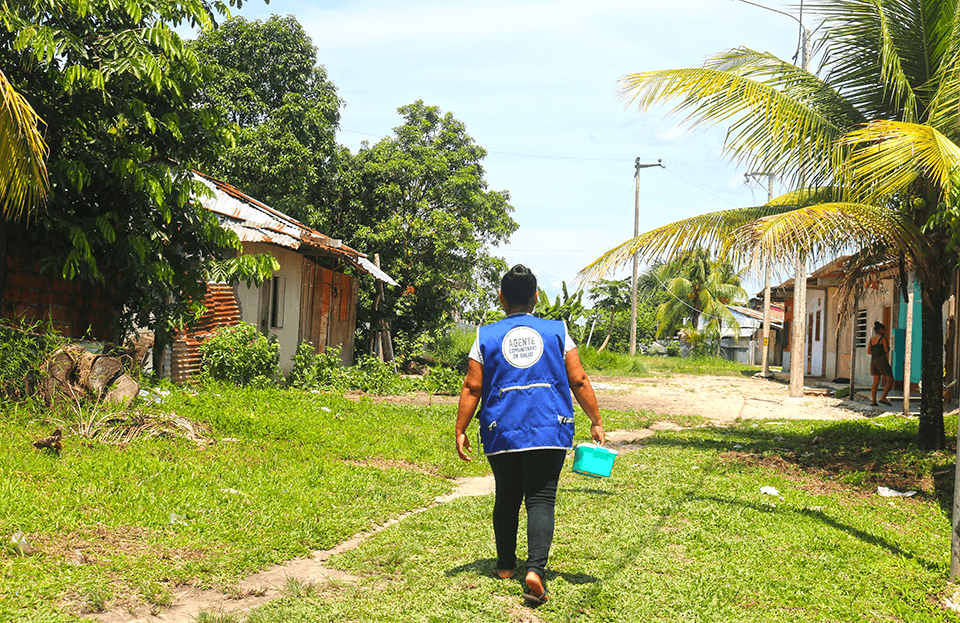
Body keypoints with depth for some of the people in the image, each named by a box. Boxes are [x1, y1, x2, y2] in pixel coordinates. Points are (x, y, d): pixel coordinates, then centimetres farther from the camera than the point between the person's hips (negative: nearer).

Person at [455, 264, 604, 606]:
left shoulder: (486, 337, 4)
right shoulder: (557, 332, 6)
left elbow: (471, 388, 2)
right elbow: (579, 381, 4)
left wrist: (461, 430, 7)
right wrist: (596, 422, 10)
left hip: (502, 434, 1)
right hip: (549, 432, -1)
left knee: (506, 498, 15)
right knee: (541, 500, -1)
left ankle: (505, 565, 26)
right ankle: (535, 568, -17)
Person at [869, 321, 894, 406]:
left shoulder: (871, 339, 13)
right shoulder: (883, 338, -6)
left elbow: (869, 352, 16)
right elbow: (886, 350, -11)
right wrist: (888, 344, 9)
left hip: (873, 361, 7)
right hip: (881, 361, -7)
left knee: (876, 382, 10)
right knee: (890, 380, 1)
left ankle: (873, 401, 2)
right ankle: (883, 398, -10)